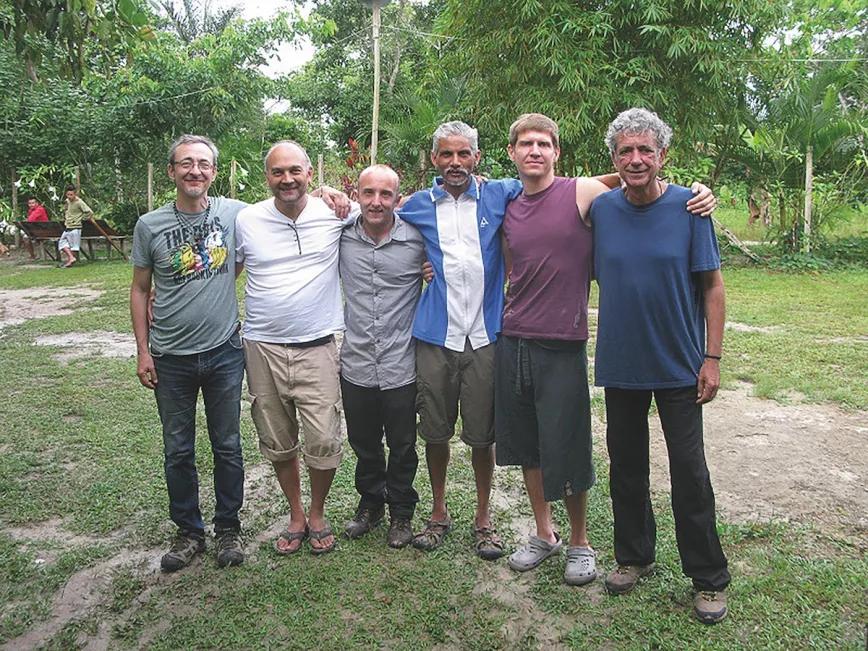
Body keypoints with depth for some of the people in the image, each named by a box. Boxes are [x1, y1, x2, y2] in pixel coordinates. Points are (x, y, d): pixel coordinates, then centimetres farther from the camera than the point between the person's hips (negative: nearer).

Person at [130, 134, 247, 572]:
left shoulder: (235, 214, -4)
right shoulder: (150, 225, -2)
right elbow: (140, 290, 5)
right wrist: (143, 351, 1)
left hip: (224, 352, -1)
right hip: (171, 357, 1)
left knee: (227, 446, 11)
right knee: (178, 451, 12)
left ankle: (228, 528, 29)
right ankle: (188, 531, 29)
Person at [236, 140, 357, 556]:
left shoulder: (334, 214, -3)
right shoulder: (247, 219, 2)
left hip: (316, 346, -2)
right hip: (263, 348, 2)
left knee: (323, 442, -3)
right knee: (277, 443, 12)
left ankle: (318, 516, 24)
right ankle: (296, 516, 33)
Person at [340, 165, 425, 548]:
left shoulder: (417, 239, -7)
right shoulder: (341, 236, -2)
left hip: (401, 367, -2)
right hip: (356, 365, 2)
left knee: (402, 447, 14)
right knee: (363, 444, 19)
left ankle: (401, 512, 36)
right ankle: (370, 502, 43)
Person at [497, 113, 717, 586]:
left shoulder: (583, 193, -5)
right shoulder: (507, 211, 10)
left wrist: (697, 195, -16)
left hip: (563, 347, -5)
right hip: (512, 343, 5)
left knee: (565, 453, 3)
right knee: (526, 446, 14)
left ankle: (580, 544, 26)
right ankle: (544, 535, 33)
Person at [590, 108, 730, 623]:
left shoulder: (689, 206, -8)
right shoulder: (601, 208, 0)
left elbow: (712, 285, -5)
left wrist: (712, 357, -9)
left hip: (678, 366, -3)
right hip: (619, 363, 3)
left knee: (689, 472, 3)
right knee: (626, 465, 14)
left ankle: (710, 579, 20)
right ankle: (634, 557, 33)